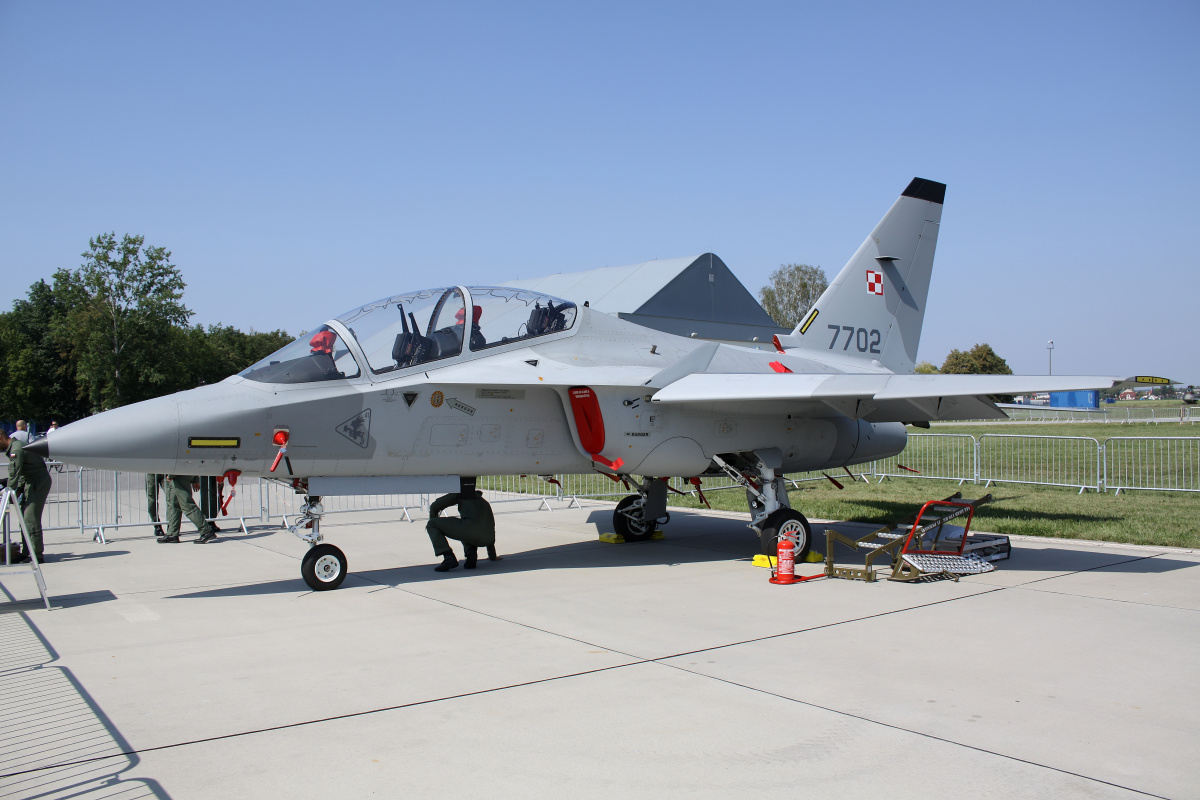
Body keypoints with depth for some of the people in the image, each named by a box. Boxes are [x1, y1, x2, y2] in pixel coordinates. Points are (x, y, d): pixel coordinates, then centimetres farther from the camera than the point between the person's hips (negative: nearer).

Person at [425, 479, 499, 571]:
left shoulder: (461, 494, 22)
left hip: (470, 528, -6)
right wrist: (493, 556, 47)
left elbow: (434, 506, 20)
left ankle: (449, 557, -8)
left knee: (431, 524, 10)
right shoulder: (485, 502, 36)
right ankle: (471, 553, 10)